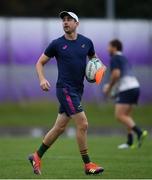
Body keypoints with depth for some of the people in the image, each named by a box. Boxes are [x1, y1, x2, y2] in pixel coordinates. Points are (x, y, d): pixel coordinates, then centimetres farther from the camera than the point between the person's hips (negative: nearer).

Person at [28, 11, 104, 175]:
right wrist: (42, 79, -14)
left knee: (59, 127, 11)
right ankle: (88, 165, -4)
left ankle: (37, 157, 25)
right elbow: (40, 63, 4)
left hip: (77, 90, 5)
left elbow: (94, 59, 25)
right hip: (65, 89, -5)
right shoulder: (57, 44, -3)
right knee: (82, 124, -13)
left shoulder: (86, 42, 7)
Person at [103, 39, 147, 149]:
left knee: (120, 116, -12)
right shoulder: (125, 59, 25)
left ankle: (139, 132, -27)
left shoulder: (114, 58, -3)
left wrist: (109, 87, -5)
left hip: (126, 90, -10)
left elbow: (116, 74, -17)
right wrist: (111, 86, 26)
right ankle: (130, 142, 9)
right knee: (127, 116, 15)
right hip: (135, 86, 10)